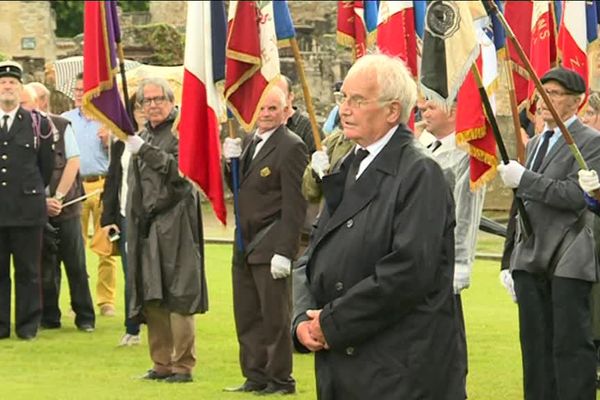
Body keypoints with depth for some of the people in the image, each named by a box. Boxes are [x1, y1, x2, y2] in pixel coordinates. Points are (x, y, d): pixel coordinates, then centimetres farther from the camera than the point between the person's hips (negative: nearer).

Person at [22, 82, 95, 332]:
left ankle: (85, 317, 8)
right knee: (45, 266, 4)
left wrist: (58, 197, -9)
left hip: (66, 206, -1)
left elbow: (73, 163, -3)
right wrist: (42, 201, -9)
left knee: (75, 264, 1)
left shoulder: (61, 127, 0)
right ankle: (49, 317, 12)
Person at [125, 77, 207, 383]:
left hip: (174, 224, -7)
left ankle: (183, 365, -2)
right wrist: (130, 222, 19)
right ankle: (162, 363, 14)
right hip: (145, 226, 7)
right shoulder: (144, 135, 18)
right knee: (152, 300, 7)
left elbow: (180, 169, -20)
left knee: (177, 298, -7)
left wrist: (144, 150, -22)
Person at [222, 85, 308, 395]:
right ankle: (255, 377, 22)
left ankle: (280, 380, 9)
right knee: (246, 317, 13)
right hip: (244, 244, 8)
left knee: (275, 318, 0)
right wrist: (231, 162, -2)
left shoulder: (291, 147, -13)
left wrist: (284, 252, -20)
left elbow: (295, 204, -16)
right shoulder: (249, 141, 12)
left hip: (270, 246, -8)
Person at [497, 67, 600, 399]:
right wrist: (514, 258, 22)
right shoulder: (535, 143, 19)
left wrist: (524, 179, -19)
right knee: (535, 344, 10)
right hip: (530, 259, 7)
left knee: (570, 345, -6)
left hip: (568, 260, -7)